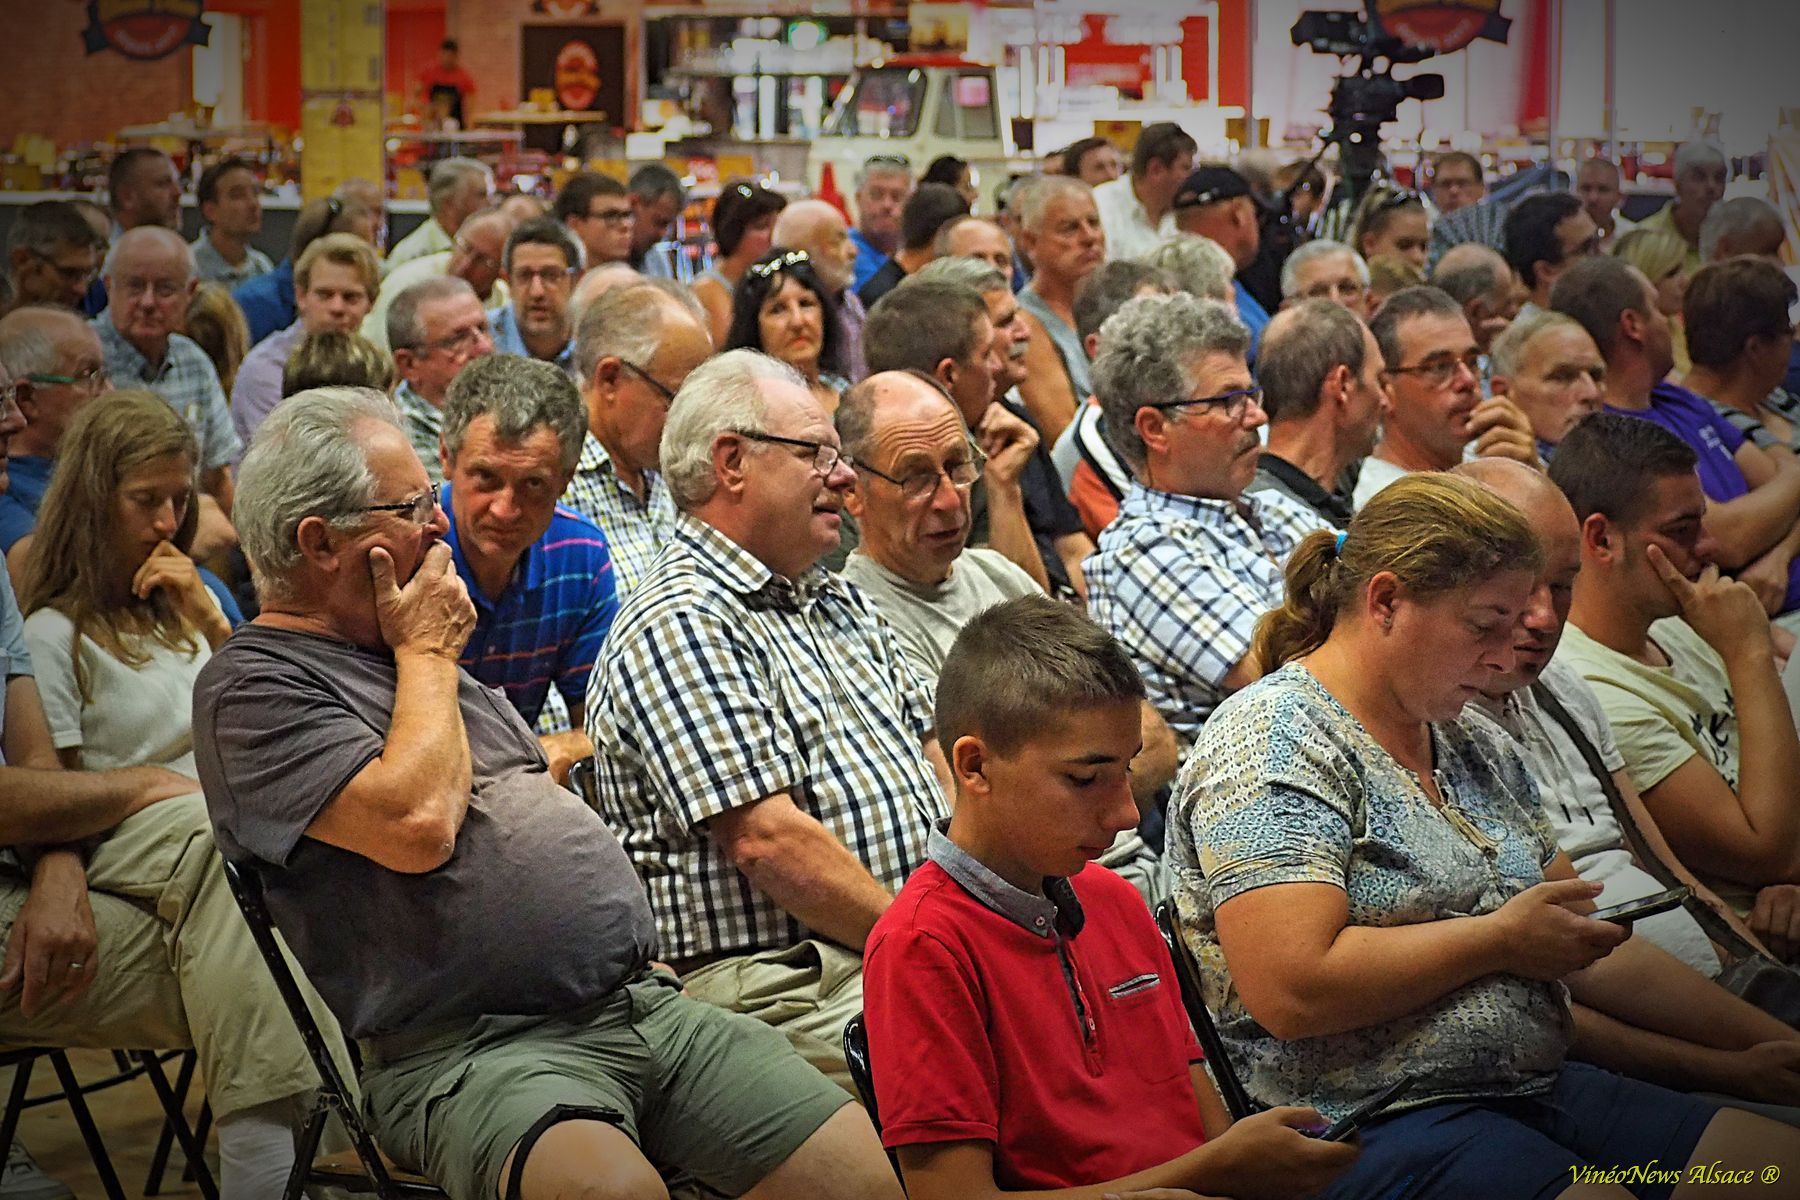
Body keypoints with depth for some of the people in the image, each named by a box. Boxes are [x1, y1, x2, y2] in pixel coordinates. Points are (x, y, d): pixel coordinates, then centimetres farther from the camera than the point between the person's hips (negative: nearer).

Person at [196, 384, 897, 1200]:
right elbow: (416, 824, -18)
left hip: (645, 1002, 8)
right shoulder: (252, 688, -3)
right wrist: (426, 655, -2)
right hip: (470, 1049, -7)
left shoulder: (424, 651, 24)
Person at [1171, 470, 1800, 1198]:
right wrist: (1501, 939, -12)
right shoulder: (1274, 743, -11)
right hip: (1367, 1129, -8)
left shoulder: (1475, 745, 17)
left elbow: (1578, 938, 24)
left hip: (1537, 1091, 9)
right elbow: (1293, 991, -22)